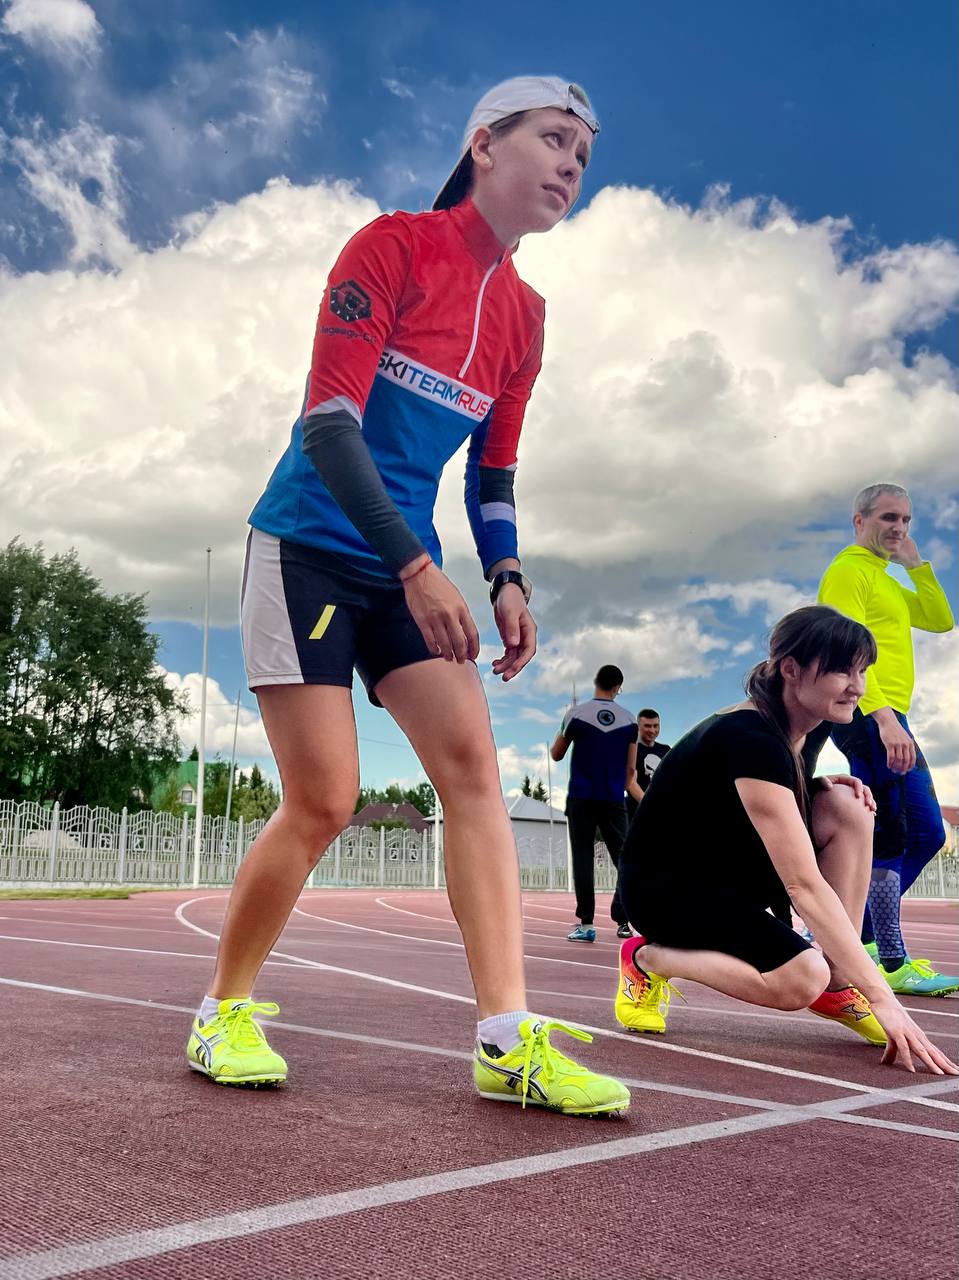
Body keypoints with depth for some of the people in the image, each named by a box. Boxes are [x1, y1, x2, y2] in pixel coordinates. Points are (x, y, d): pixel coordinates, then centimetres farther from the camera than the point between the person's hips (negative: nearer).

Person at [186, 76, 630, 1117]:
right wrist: (416, 565, -24)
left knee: (472, 761, -9)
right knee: (323, 800, -8)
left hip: (409, 568, 6)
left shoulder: (524, 315, 12)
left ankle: (509, 1041, -7)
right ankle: (225, 1010, 15)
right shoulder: (394, 244, -7)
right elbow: (328, 420, -16)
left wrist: (506, 583, 0)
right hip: (308, 549, -6)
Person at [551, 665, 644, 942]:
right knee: (624, 858, 9)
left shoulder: (576, 713, -2)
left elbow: (556, 755, 7)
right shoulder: (629, 720, 3)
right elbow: (630, 770, 6)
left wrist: (564, 731, 23)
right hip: (614, 800, 1)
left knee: (583, 858, 1)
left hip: (581, 798, -1)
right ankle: (623, 921, 3)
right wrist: (642, 798, 20)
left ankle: (586, 924, -4)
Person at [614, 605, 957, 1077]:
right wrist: (882, 998, -32)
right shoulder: (751, 737, -29)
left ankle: (838, 984, -4)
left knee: (848, 808, -9)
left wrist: (825, 789, -5)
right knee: (801, 980, -29)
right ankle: (648, 958, -5)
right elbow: (803, 883, -32)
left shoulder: (804, 728, 0)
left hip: (726, 870, 9)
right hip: (662, 885, -9)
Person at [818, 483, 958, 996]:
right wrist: (884, 717, -29)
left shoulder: (888, 582, 25)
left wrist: (916, 563, 14)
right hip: (868, 716, -10)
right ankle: (893, 964, -8)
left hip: (887, 720, 10)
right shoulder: (848, 571, -7)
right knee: (892, 836, -12)